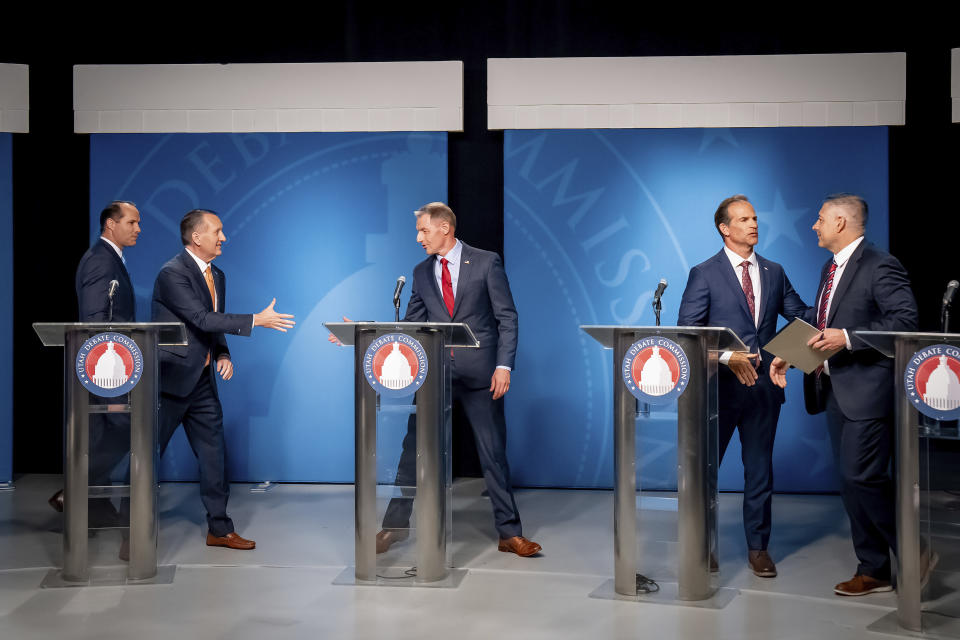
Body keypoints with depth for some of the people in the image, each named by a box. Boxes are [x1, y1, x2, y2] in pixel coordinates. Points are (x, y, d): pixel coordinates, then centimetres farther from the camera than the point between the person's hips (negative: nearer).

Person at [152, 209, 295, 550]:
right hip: (172, 378, -8)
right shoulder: (173, 273, -16)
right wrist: (256, 320, -24)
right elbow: (202, 319, -24)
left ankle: (220, 528, 15)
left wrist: (223, 355, -2)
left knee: (214, 452, 7)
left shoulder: (216, 276, 11)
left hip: (202, 380, 8)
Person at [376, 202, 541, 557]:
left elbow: (507, 318, -3)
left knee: (493, 453, 2)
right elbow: (411, 324, 10)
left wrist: (503, 365, -12)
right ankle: (395, 524, 17)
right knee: (414, 448, 4)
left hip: (479, 373, -3)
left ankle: (510, 533, 12)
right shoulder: (421, 272, 10)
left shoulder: (486, 262, -1)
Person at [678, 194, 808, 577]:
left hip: (763, 384, 4)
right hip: (720, 385, -3)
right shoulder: (704, 274, -3)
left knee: (760, 468, 9)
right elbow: (687, 332, -8)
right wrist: (727, 357, -19)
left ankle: (758, 547, 21)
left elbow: (800, 318, 10)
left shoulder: (774, 273, 10)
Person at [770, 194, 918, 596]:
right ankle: (873, 570, 20)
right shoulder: (831, 268, 16)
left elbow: (906, 320, -21)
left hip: (866, 390, -9)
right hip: (835, 389, 9)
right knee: (851, 481, 11)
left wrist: (848, 337, -25)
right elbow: (815, 321, 20)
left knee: (862, 478, -12)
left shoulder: (880, 266, -12)